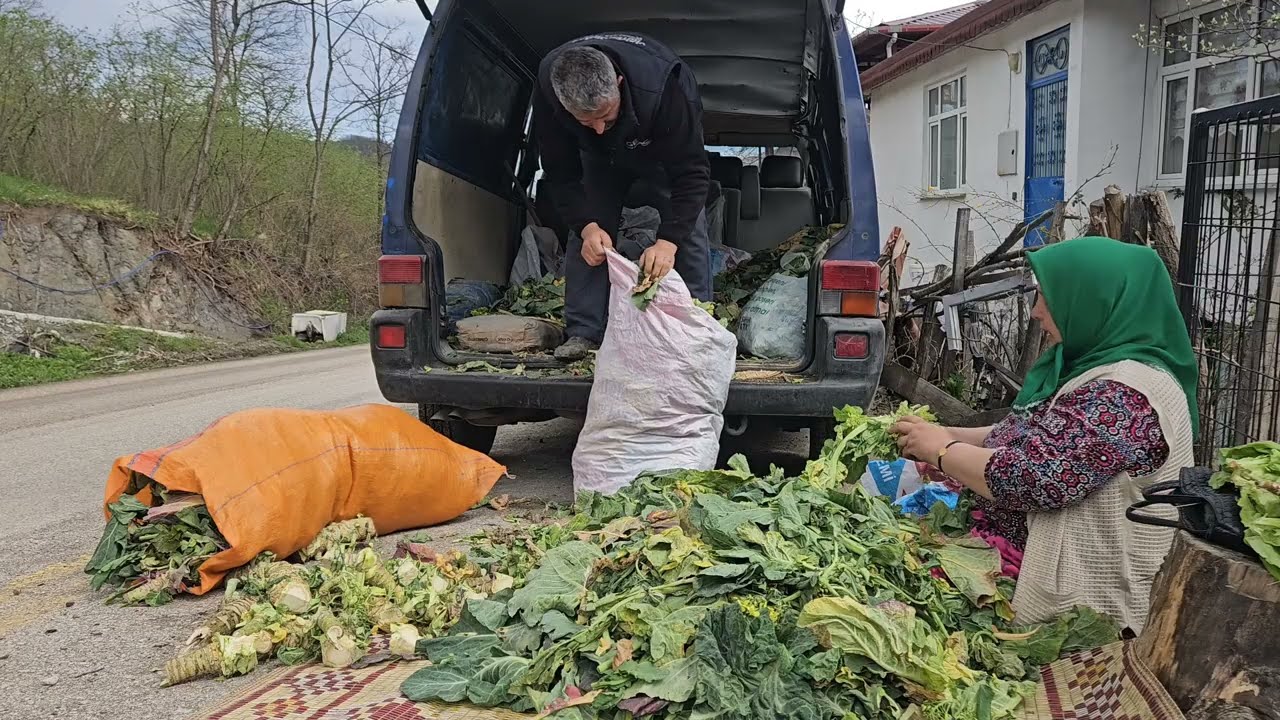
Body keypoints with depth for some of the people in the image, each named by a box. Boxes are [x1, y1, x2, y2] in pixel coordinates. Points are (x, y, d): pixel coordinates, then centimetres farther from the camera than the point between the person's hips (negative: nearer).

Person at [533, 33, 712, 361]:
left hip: (666, 151, -2)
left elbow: (692, 172, -39)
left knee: (688, 228, -12)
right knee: (588, 234, -9)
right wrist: (587, 226, -38)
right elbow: (561, 174, -24)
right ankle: (583, 333, -4)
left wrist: (668, 240, -49)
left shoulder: (663, 87, -46)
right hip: (600, 155, 2)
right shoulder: (548, 91, -37)